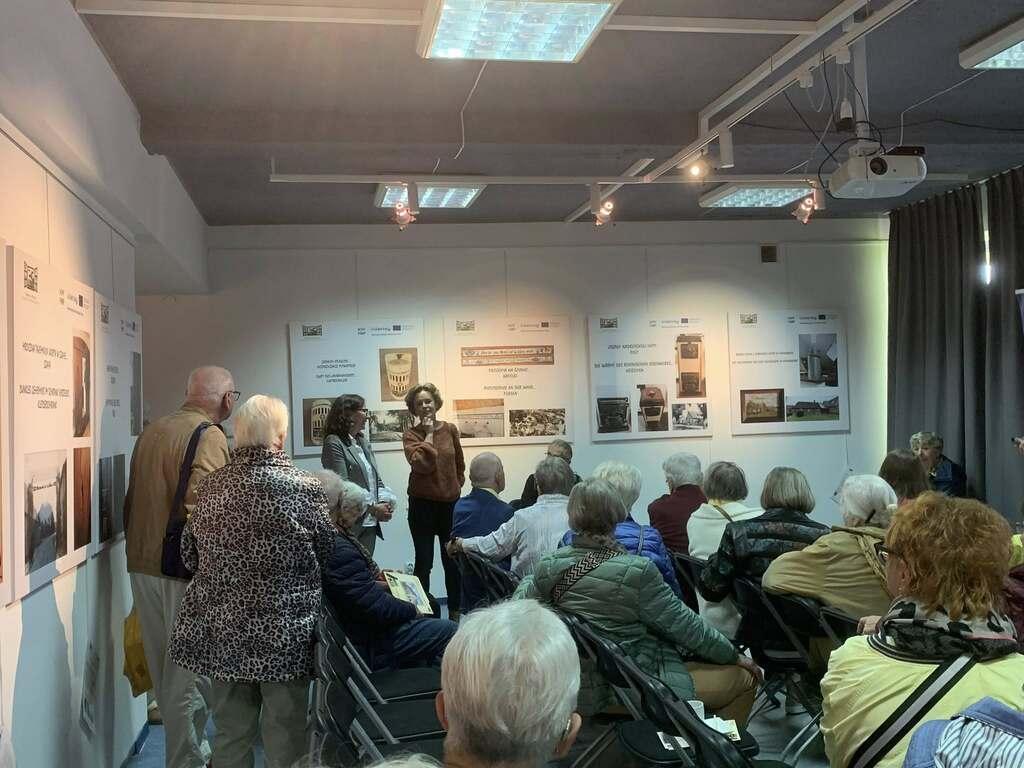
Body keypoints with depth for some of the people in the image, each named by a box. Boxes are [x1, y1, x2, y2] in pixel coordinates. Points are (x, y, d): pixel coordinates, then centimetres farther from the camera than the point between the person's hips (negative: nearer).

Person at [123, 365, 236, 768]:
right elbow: (200, 505, -26)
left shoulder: (151, 431, 10)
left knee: (165, 670, 17)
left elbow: (133, 497, 16)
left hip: (142, 565, 8)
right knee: (189, 672, 2)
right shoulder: (209, 437, -15)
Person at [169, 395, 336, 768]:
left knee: (230, 735, 16)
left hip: (220, 631, 4)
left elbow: (189, 555, 9)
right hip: (282, 635, -4)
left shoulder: (211, 485, 1)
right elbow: (330, 557, -4)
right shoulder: (303, 487, -12)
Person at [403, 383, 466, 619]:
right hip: (422, 504, -3)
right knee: (423, 562, 2)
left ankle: (455, 612, 22)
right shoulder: (411, 435, -4)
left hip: (450, 502, 3)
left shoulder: (450, 430, 5)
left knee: (452, 560, 10)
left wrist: (456, 486, 12)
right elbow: (420, 463, -21)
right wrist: (429, 434, -14)